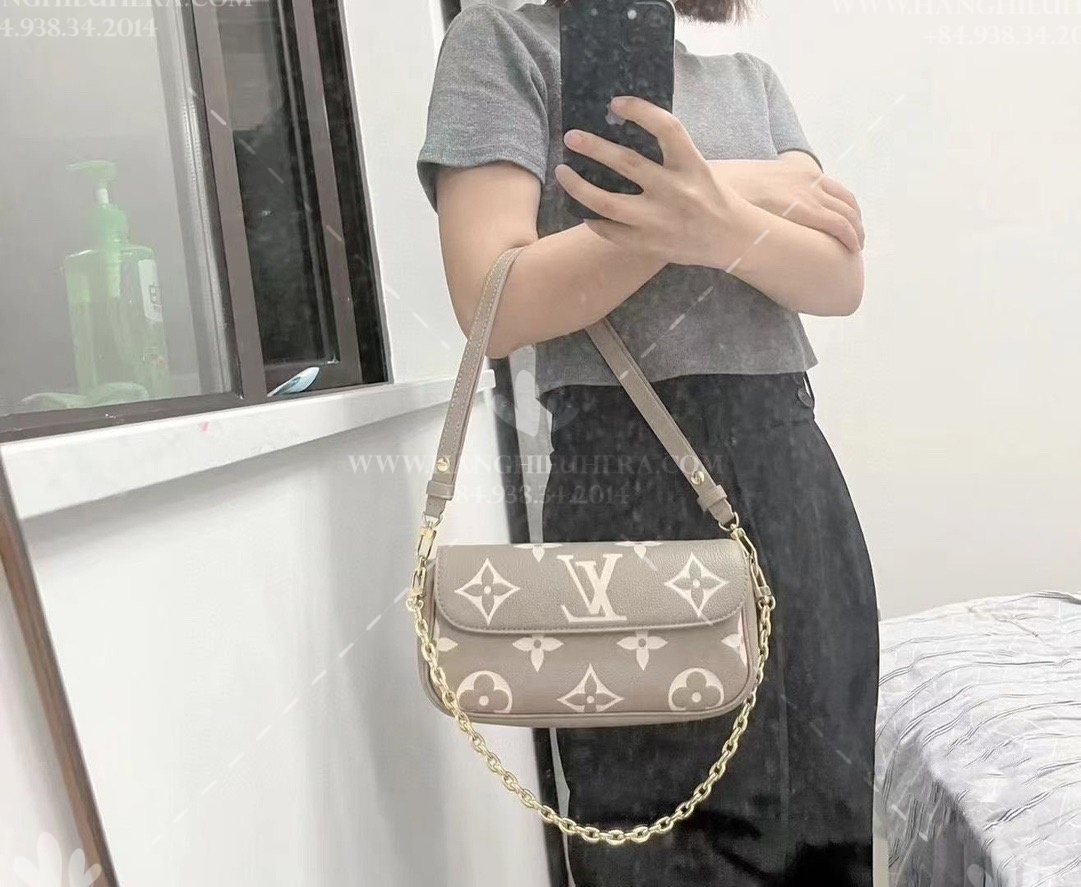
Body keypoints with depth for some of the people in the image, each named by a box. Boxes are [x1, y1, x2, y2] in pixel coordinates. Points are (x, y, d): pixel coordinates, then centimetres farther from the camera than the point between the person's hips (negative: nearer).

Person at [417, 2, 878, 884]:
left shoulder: (748, 72, 18)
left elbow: (842, 278, 3)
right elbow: (495, 303, -13)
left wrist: (722, 223, -19)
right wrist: (749, 193, -8)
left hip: (791, 458, 6)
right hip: (637, 472, -5)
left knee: (826, 816, 13)